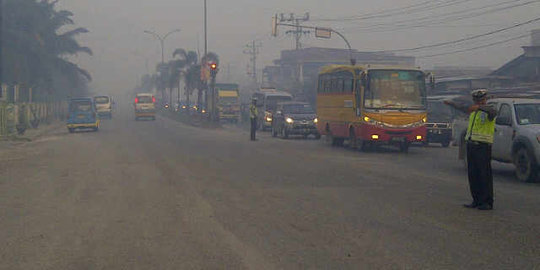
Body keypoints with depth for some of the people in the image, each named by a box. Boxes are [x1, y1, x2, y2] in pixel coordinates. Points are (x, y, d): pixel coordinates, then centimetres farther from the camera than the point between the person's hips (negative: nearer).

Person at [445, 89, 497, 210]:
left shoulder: (487, 112, -6)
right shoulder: (473, 111, 19)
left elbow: (493, 111, -31)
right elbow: (463, 108, 39)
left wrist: (479, 107, -45)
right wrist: (451, 103, 52)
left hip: (483, 147, -8)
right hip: (471, 145, 8)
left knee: (485, 174, -7)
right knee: (473, 174, 8)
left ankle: (487, 202, -4)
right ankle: (477, 200, 15)